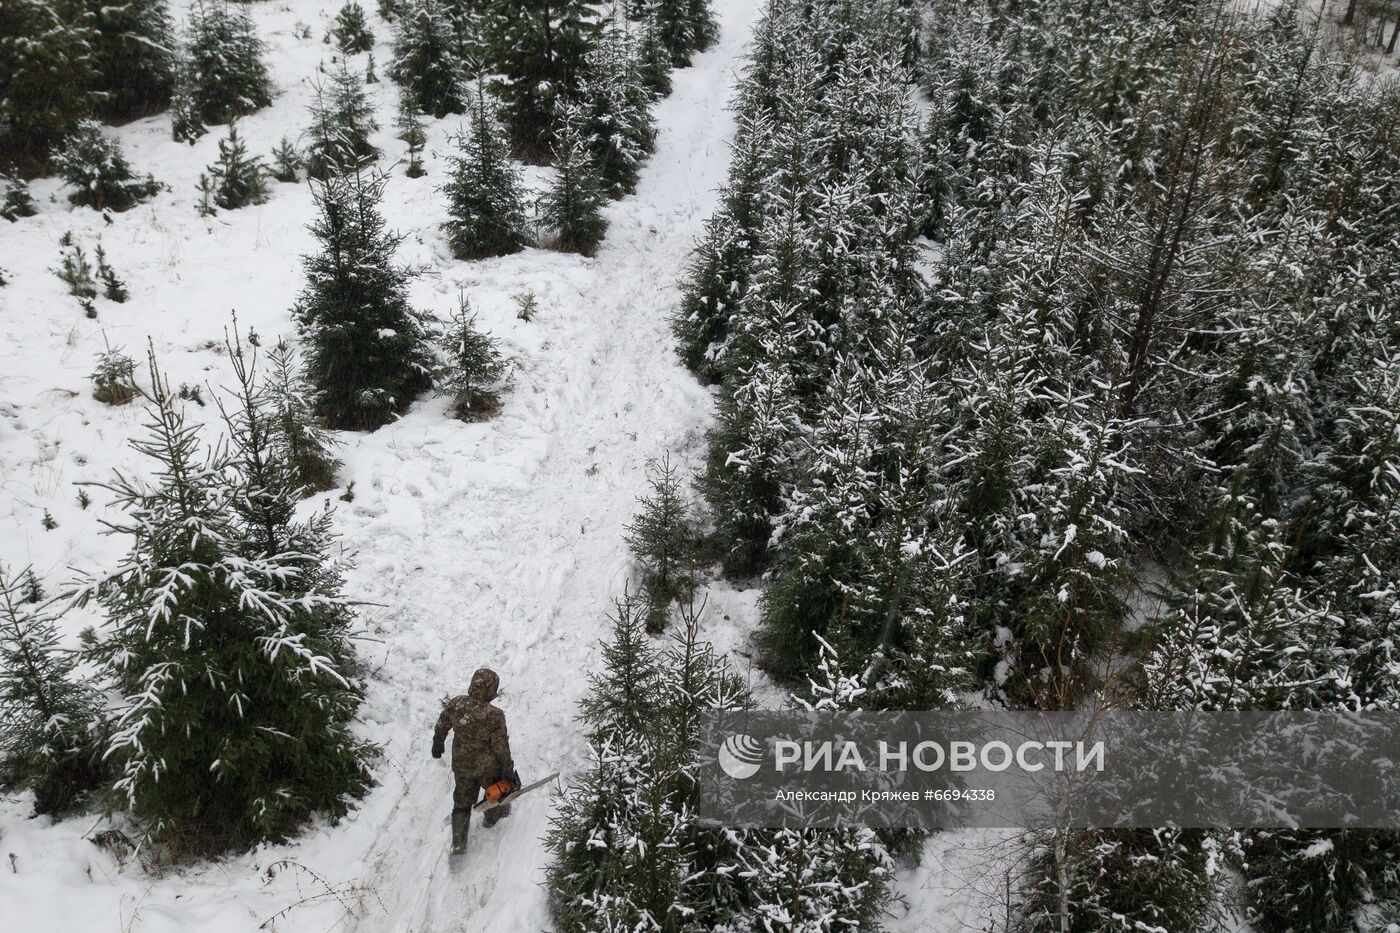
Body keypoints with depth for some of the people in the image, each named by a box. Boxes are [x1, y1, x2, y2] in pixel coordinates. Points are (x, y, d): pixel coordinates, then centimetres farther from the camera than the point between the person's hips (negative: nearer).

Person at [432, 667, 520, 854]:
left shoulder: (455, 704, -18)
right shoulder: (494, 716, -31)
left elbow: (441, 726, 0)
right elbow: (501, 748, -20)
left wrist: (437, 744, 21)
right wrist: (509, 771, -4)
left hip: (461, 764, 3)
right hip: (488, 767, -3)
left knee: (462, 801, 22)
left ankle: (458, 842, 24)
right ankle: (492, 817, 54)